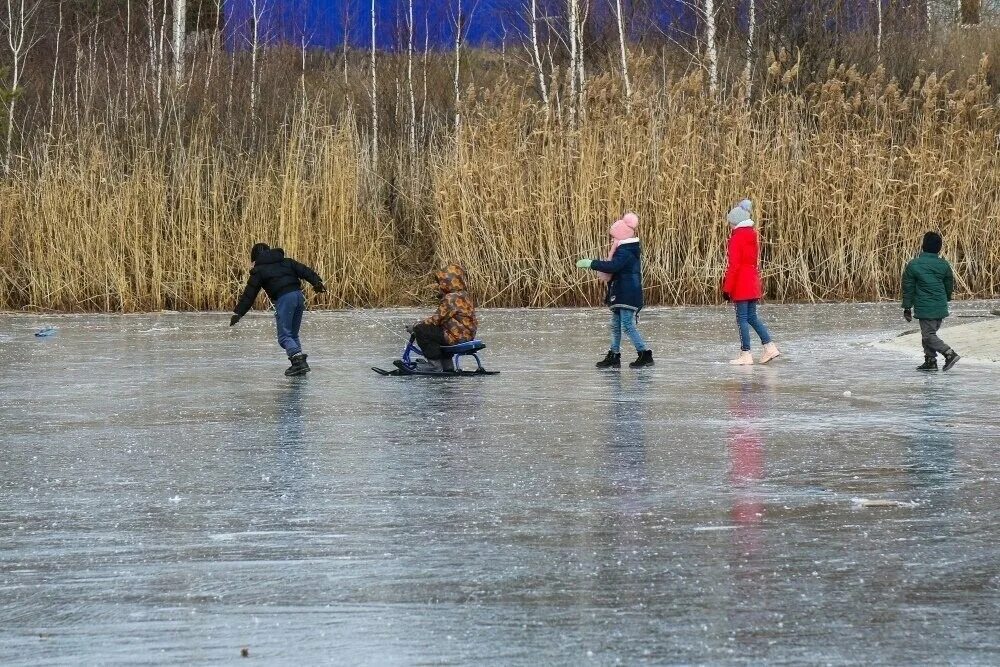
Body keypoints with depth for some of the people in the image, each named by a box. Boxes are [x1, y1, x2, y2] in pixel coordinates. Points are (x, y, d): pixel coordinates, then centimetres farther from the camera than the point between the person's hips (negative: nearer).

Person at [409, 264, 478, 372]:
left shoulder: (451, 298, -17)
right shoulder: (464, 296, 15)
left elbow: (438, 318, -18)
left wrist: (415, 326, -10)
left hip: (456, 337, -10)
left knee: (421, 331, -11)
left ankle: (435, 364, -6)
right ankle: (446, 364, 29)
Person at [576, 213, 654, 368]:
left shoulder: (625, 253, -16)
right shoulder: (625, 250, 18)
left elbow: (612, 267, -31)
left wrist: (591, 263, -27)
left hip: (627, 296, -11)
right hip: (621, 296, 11)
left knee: (628, 326, -11)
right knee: (615, 326, 13)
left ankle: (645, 354, -9)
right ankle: (614, 356, 18)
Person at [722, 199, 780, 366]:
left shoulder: (737, 238, -13)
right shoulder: (752, 235, 10)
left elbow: (734, 265, -17)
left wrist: (727, 288, -14)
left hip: (740, 283, -8)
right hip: (753, 283, 8)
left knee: (742, 318, -4)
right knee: (752, 317, 15)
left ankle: (746, 355, -4)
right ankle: (769, 347, 9)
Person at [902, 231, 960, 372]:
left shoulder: (913, 265, -9)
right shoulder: (944, 265, 3)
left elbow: (908, 288, -5)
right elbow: (950, 286, 14)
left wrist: (907, 308, 2)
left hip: (925, 309, -6)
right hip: (941, 307, 6)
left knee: (929, 335, -3)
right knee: (930, 333, 17)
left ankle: (950, 354, -18)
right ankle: (930, 361, 16)